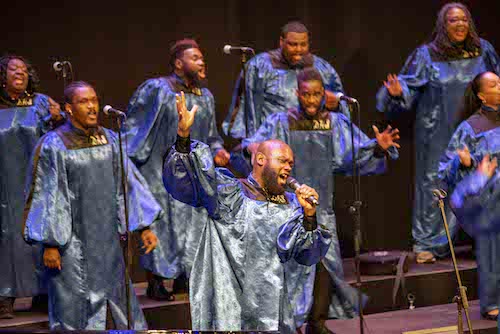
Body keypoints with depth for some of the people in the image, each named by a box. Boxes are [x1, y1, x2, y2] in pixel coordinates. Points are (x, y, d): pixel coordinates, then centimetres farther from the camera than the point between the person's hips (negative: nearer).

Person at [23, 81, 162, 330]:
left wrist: (145, 226, 2)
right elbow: (46, 196, -10)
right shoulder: (52, 145, -9)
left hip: (106, 240, 5)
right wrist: (49, 244, -13)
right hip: (71, 241, -5)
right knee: (75, 308, 1)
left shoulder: (110, 140, 5)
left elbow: (129, 182, 7)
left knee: (116, 303, 9)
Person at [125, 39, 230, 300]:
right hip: (161, 170, -6)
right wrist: (129, 158, -10)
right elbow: (132, 122, -4)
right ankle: (155, 283, 4)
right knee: (161, 222, -3)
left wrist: (217, 150, 0)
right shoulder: (156, 89, -8)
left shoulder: (205, 97, 10)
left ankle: (185, 276, 15)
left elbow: (210, 135, 20)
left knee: (193, 220, 4)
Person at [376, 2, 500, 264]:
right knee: (433, 183, 0)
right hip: (437, 134, -2)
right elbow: (409, 85, -5)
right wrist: (398, 92, -24)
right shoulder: (427, 55, -4)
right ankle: (427, 244, 8)